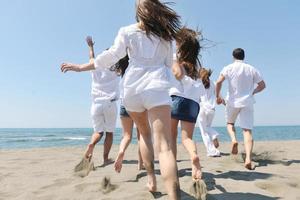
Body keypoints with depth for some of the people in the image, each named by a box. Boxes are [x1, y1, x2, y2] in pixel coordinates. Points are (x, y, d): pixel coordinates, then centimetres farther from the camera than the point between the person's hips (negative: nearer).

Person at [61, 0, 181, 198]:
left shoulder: (127, 31, 11)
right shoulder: (164, 33, 17)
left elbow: (112, 55, 0)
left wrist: (81, 67, 7)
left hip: (132, 88, 1)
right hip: (156, 87, -1)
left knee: (145, 133, 24)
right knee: (164, 146, -12)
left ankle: (151, 180, 23)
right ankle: (174, 196, -24)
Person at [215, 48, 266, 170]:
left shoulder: (229, 68, 1)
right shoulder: (252, 69, 7)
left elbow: (218, 82, -12)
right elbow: (262, 85, 9)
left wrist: (218, 96, 0)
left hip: (232, 101, -1)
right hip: (247, 102, 1)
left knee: (230, 123, 24)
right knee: (247, 131, -2)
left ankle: (233, 139, -4)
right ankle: (248, 159, -14)